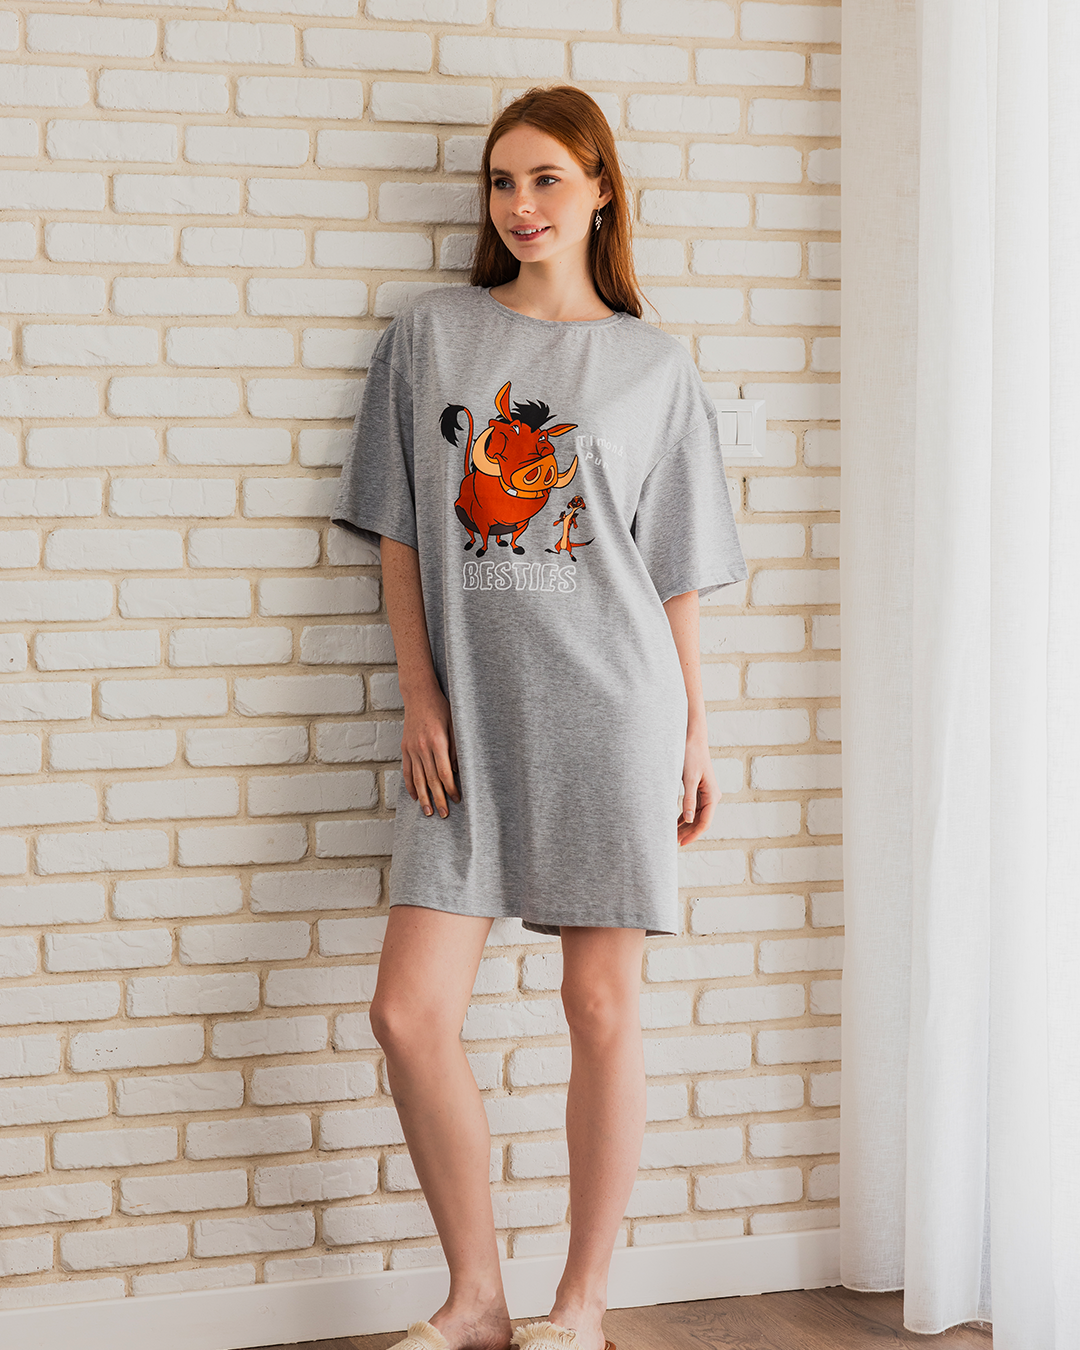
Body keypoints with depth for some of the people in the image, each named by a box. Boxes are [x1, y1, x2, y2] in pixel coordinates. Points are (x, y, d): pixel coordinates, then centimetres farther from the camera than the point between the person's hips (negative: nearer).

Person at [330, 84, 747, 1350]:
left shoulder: (653, 363, 6)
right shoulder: (430, 334, 8)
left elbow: (678, 571, 7)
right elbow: (399, 533, 8)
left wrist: (695, 732, 5)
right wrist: (420, 699, 0)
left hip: (609, 716, -1)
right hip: (470, 718, 2)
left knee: (601, 1007, 3)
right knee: (410, 1013, -4)